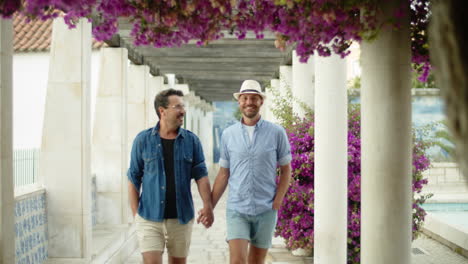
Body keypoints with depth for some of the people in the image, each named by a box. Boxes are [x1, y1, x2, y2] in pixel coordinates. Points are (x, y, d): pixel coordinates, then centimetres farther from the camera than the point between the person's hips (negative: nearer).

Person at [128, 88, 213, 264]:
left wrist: (208, 205, -14)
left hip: (181, 218, 2)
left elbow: (201, 175, -1)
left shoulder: (191, 140, 1)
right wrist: (135, 213, -2)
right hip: (149, 218, -2)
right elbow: (134, 178, 2)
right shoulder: (143, 140, -2)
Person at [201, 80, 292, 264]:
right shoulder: (228, 134, 2)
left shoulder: (277, 133, -2)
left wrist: (278, 201, -8)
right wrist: (209, 206, 5)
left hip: (265, 211, 0)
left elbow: (286, 170, 4)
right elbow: (223, 174, 9)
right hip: (236, 209, 0)